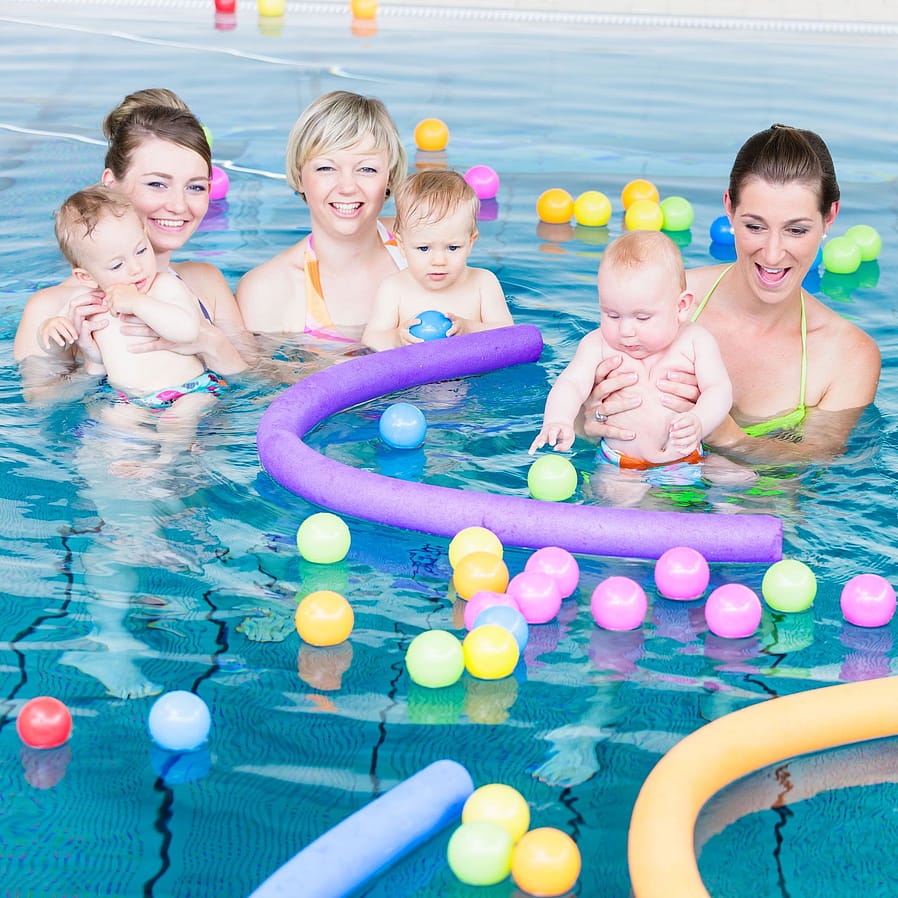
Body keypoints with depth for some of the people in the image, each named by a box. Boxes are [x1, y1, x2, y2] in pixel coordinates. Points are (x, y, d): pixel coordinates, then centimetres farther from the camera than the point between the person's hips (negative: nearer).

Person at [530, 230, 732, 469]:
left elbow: (719, 389, -4)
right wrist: (557, 421, -33)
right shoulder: (598, 345, 0)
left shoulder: (695, 342, -1)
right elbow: (571, 384, -11)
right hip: (617, 467, -1)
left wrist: (698, 422, -26)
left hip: (686, 458, 2)